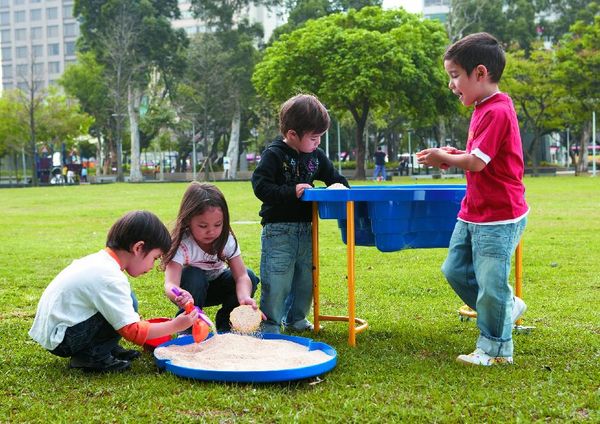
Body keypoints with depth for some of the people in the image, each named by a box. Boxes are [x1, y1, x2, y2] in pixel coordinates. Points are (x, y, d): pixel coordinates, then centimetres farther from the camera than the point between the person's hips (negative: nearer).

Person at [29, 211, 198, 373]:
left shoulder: (98, 259, 6)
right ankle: (91, 356, -6)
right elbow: (133, 332, -23)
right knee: (128, 302, -18)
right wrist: (175, 326, -14)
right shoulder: (110, 279, -23)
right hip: (60, 341, -10)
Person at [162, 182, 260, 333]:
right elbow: (170, 284, -43)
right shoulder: (182, 245, -31)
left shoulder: (227, 240, -21)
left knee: (250, 277, -22)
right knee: (194, 276, -35)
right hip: (191, 292, -3)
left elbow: (241, 275, -27)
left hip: (216, 285, 3)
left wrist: (244, 297, -51)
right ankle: (188, 329, -17)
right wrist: (179, 296, -69)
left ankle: (225, 327, -5)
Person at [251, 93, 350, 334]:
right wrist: (291, 192, -23)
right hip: (278, 229, -7)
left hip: (305, 228, 7)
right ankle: (270, 325, 4)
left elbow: (333, 176, 22)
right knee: (277, 279, -7)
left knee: (305, 276, 15)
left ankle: (295, 319, 32)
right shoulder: (274, 155, -12)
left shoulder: (316, 156, 8)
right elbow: (260, 186, -18)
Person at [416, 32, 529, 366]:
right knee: (455, 270, 15)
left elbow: (477, 162, -23)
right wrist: (455, 155, 4)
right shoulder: (485, 108, 11)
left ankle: (495, 350, 16)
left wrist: (443, 158, -7)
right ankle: (507, 306, 31)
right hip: (474, 213, 10)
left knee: (490, 282, 0)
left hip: (498, 216, -10)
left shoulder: (496, 111, -20)